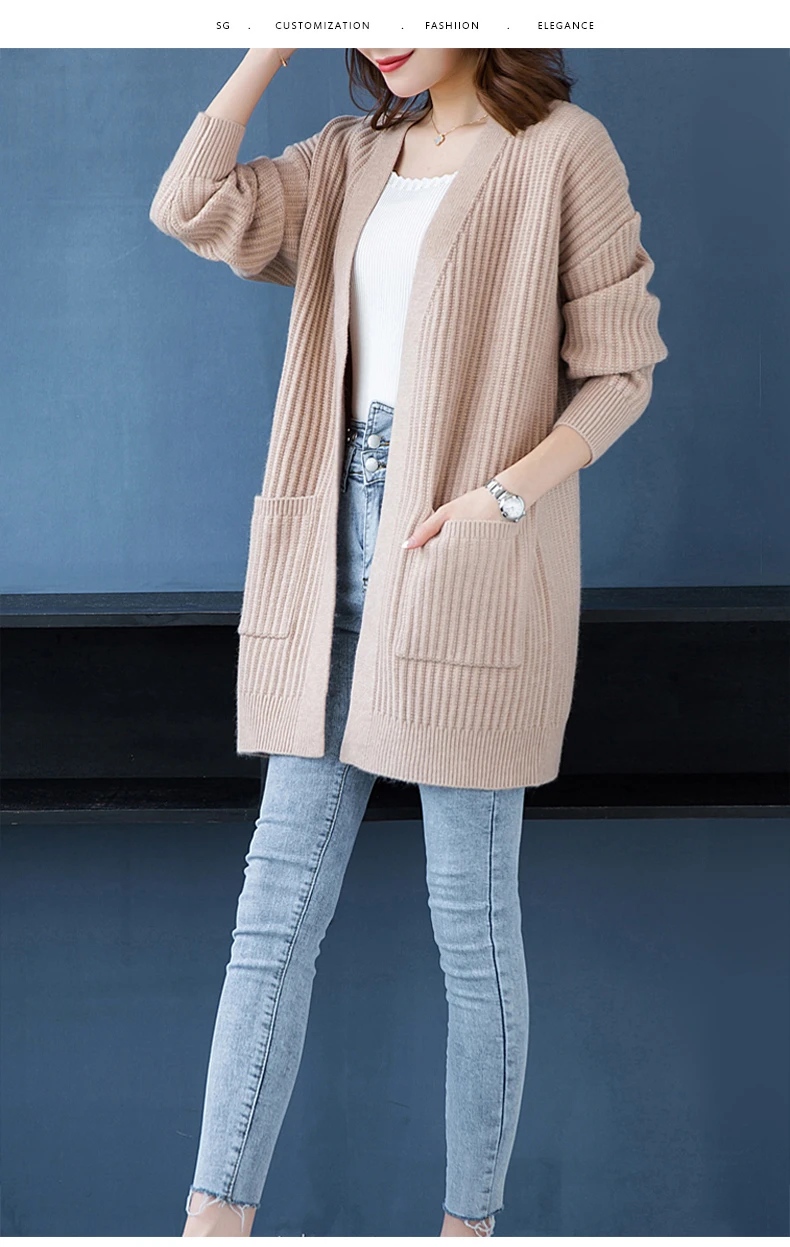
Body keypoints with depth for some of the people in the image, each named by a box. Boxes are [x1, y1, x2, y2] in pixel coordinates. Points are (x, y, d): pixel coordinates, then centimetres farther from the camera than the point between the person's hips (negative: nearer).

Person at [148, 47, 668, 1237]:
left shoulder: (562, 149, 0)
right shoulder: (353, 160, 15)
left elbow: (620, 371, -2)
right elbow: (191, 209, 1)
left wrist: (510, 491, -17)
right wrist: (277, 41, 3)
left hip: (472, 566, -5)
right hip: (338, 551, 5)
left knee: (472, 924, 2)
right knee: (277, 905, 2)